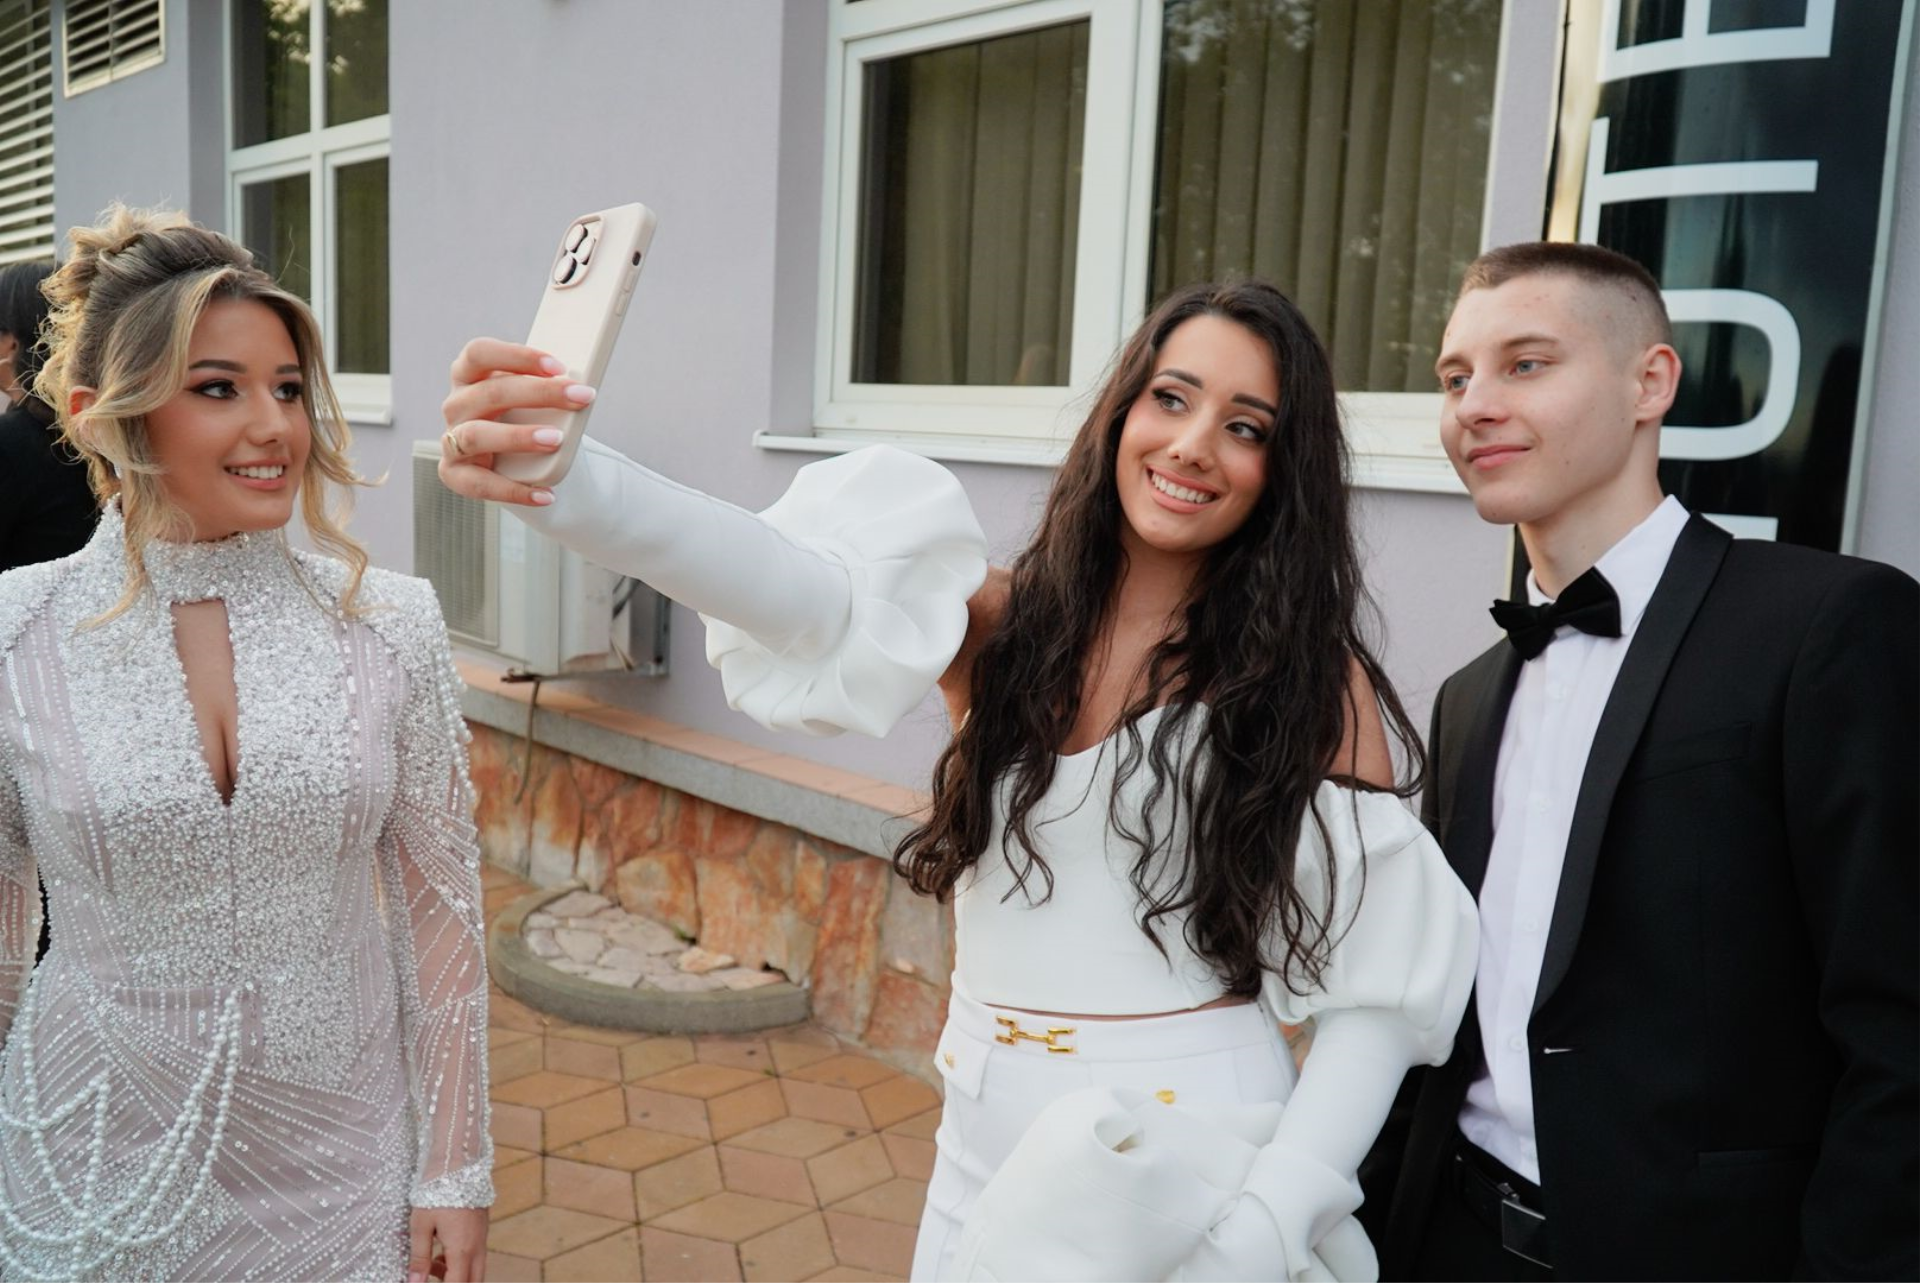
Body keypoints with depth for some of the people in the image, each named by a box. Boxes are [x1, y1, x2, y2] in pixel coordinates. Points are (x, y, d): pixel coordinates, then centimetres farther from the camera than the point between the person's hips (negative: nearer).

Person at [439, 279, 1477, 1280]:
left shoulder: (1316, 679, -9)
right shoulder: (1000, 628, -5)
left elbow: (1383, 984, -9)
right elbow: (810, 593, -25)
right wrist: (566, 481, -42)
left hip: (1191, 1168, -2)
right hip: (989, 1146, 2)